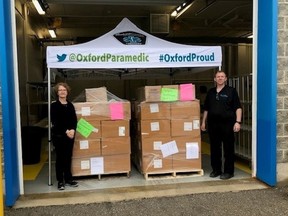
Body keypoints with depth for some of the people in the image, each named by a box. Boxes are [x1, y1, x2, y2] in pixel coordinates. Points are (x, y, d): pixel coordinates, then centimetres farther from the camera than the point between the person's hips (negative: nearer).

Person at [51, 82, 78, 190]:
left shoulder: (70, 105, 10)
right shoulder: (54, 105, -4)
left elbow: (74, 119, 4)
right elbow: (55, 121, -13)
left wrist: (72, 130, -14)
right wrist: (66, 131, -21)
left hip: (70, 134, 4)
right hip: (59, 135, -4)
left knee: (68, 157, 10)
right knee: (60, 158, 2)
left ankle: (68, 179, 21)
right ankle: (60, 181, 11)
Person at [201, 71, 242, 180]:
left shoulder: (231, 91, 0)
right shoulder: (210, 92, 13)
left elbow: (238, 108, -5)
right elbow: (206, 109, 17)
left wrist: (238, 122, -14)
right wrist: (203, 122, 12)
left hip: (227, 123, -4)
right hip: (213, 123, 4)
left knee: (228, 148, 2)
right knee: (214, 148, 10)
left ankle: (228, 171, 12)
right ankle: (216, 169, 22)